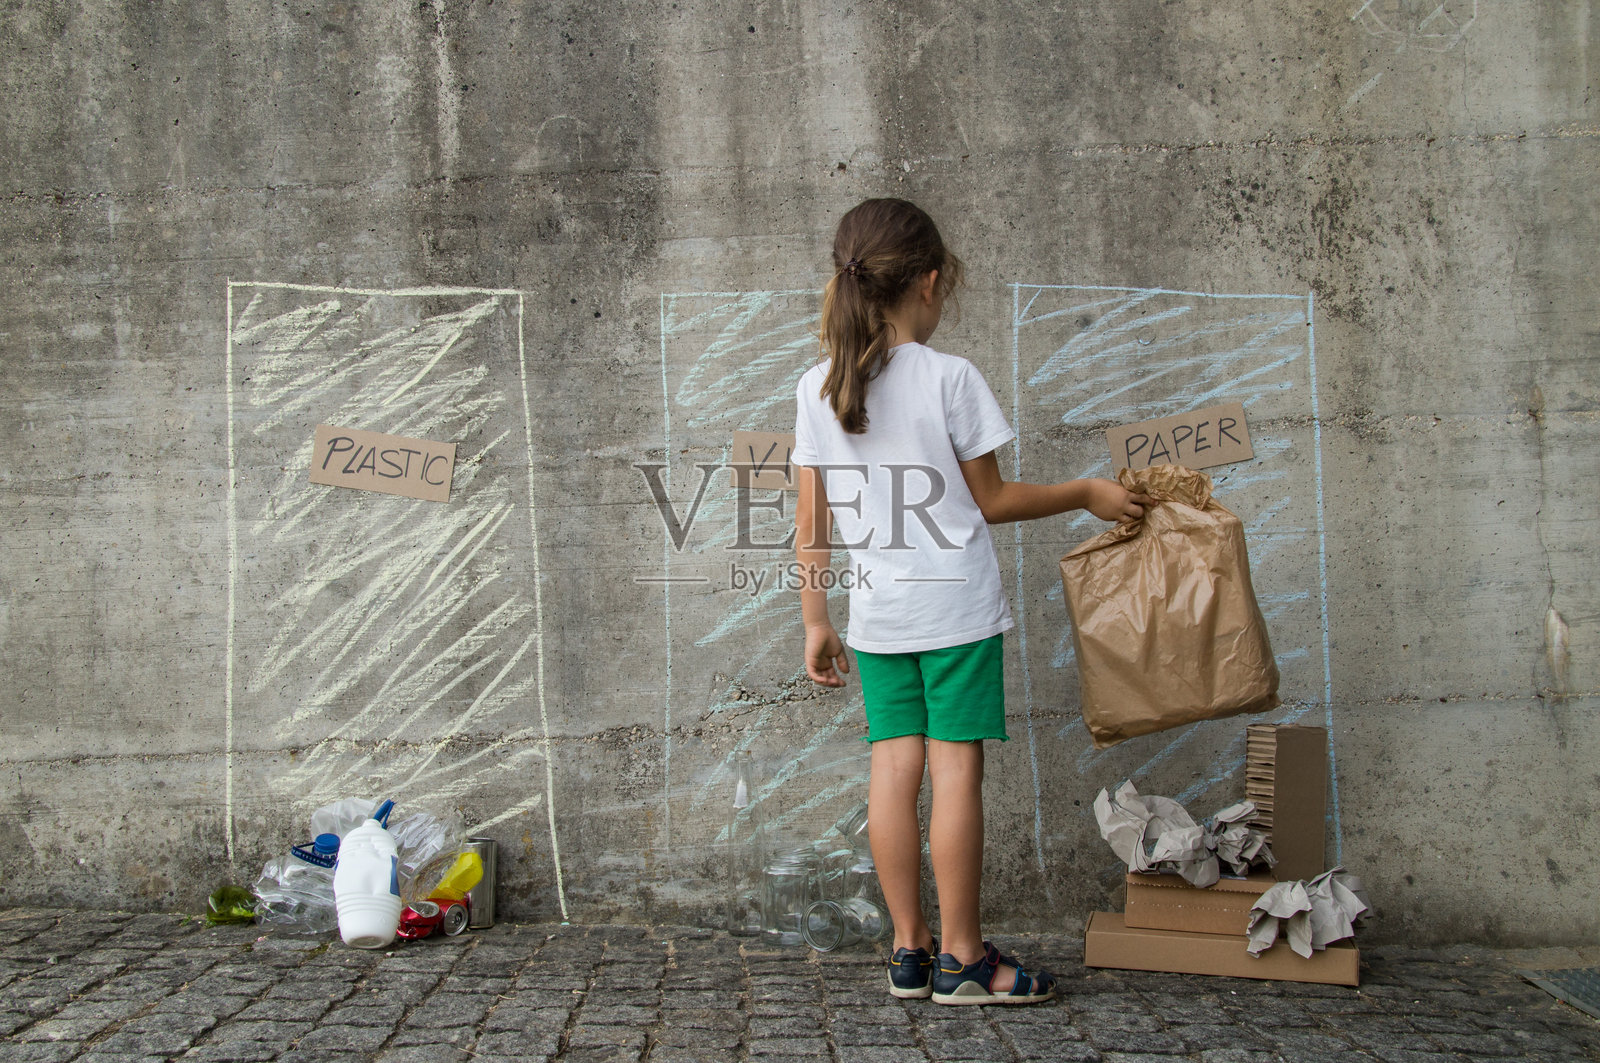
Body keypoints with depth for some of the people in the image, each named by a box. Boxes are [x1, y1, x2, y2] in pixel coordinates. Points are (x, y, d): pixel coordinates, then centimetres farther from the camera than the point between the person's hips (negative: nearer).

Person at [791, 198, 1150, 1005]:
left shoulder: (817, 387, 3)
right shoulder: (950, 378, -10)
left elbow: (812, 523, 4)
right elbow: (991, 501, -3)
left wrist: (815, 621, 11)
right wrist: (1085, 495, 9)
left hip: (875, 613, 5)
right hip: (955, 606, -4)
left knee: (894, 768, 7)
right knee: (956, 768, 1)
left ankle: (909, 951, 14)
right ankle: (961, 958, 8)